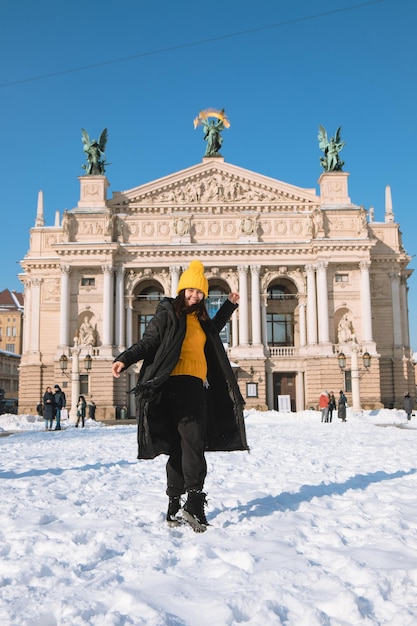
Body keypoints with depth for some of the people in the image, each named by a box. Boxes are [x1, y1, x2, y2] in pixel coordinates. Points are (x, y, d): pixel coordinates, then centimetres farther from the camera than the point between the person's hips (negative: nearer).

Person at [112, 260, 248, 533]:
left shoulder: (200, 318, 21)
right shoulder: (167, 312, 0)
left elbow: (212, 330, 43)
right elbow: (149, 341, -8)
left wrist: (229, 305, 42)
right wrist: (125, 359, -23)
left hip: (197, 386, 8)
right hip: (177, 384, -8)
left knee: (181, 446, 7)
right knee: (192, 441, -18)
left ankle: (175, 508, 10)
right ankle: (194, 502, -22)